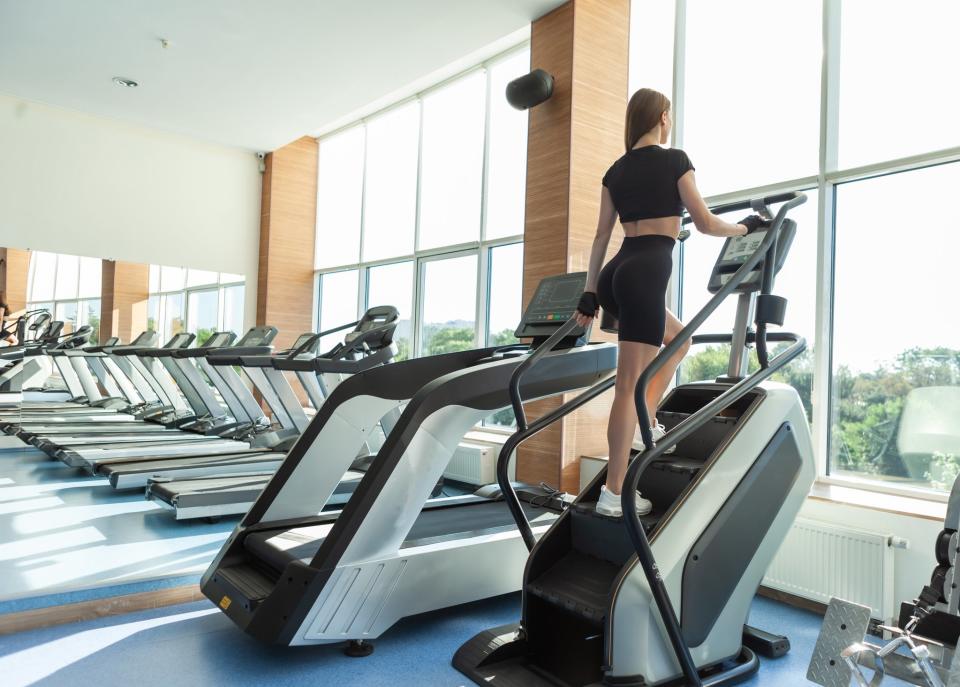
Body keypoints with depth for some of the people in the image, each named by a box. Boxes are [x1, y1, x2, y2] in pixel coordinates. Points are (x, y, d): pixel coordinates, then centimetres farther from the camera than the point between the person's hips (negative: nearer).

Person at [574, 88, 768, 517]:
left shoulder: (616, 170, 16)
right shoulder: (674, 160, 0)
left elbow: (601, 236, 14)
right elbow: (706, 224, 1)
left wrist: (589, 292, 16)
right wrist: (746, 227, 19)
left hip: (616, 275, 7)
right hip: (646, 275, -7)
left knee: (679, 339, 30)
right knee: (631, 385, -6)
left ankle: (644, 425, 24)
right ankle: (614, 494, -2)